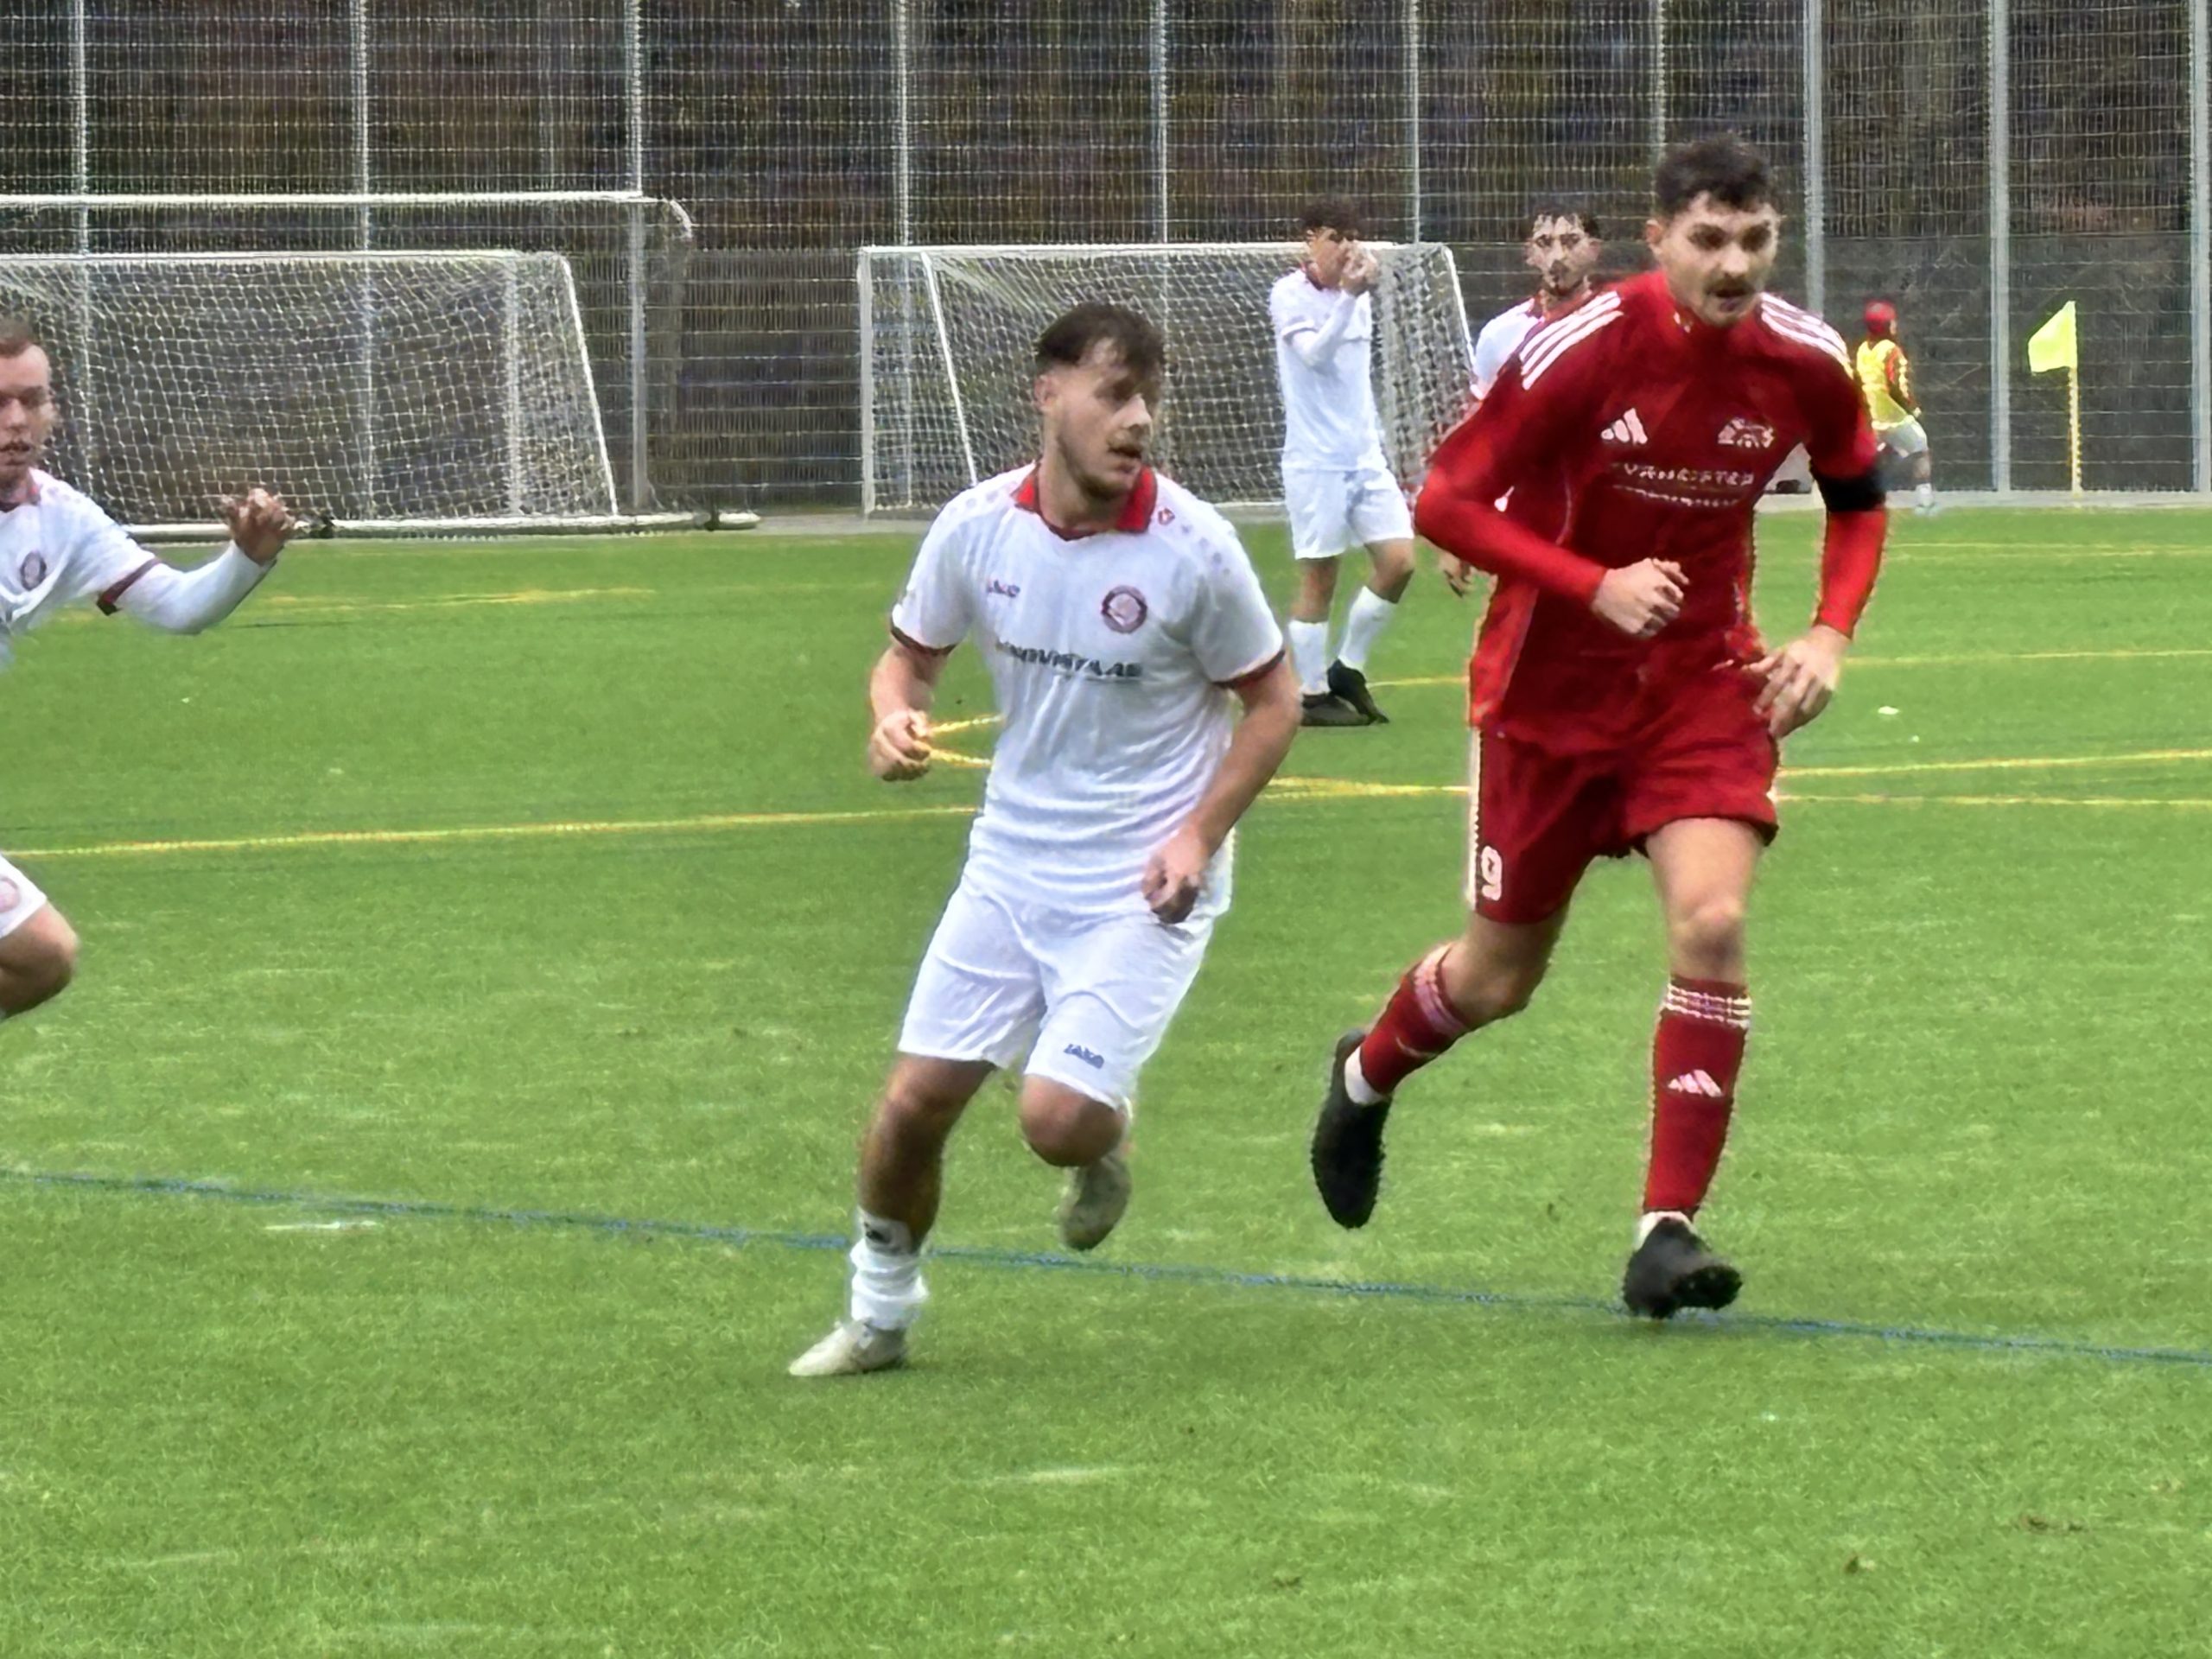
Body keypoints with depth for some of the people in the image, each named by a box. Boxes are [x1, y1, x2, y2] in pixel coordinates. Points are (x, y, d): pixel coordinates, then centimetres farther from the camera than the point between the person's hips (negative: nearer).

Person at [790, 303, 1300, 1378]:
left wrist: (1200, 833, -14)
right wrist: (893, 719, -13)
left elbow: (1272, 703, -2)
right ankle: (879, 1314, 23)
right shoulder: (977, 527, -6)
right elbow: (909, 654, 11)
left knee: (1057, 1118, -16)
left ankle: (1104, 1144, 22)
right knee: (914, 1100, 0)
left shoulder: (1192, 547, -14)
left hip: (1142, 884, -3)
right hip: (1010, 861, 3)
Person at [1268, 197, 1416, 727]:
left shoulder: (1359, 296, 12)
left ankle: (1346, 671, 15)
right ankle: (1312, 694, 7)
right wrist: (1349, 296, -34)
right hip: (1315, 460, -7)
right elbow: (1315, 352, -25)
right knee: (1319, 578, -2)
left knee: (1398, 562, 0)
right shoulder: (1290, 296, -9)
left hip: (1364, 457, 7)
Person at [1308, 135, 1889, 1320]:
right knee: (1500, 976, 10)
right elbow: (1445, 503, -17)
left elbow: (1857, 500, 10)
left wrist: (1830, 634, -7)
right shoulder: (1581, 351, -21)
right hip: (1553, 684, -2)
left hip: (1704, 677, 2)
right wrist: (1597, 585, -28)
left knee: (1712, 923, -21)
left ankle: (1669, 1230, -12)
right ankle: (1366, 1077, 45)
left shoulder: (1806, 363, -10)